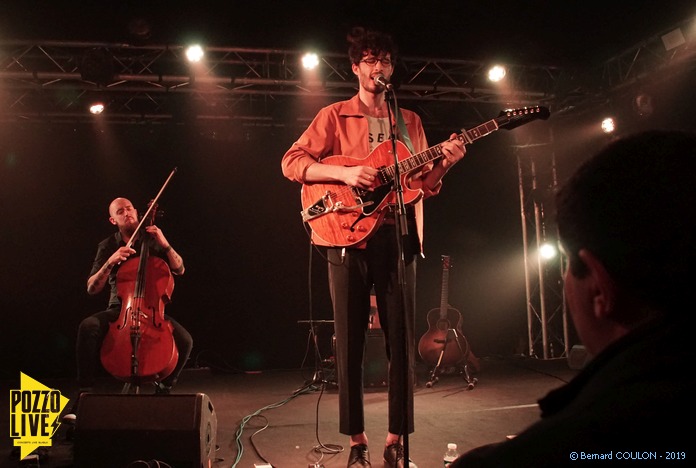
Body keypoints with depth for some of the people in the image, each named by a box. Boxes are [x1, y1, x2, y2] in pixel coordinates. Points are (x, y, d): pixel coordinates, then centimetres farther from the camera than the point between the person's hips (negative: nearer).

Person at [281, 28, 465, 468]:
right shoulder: (334, 115, 7)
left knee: (402, 340, 2)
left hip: (397, 237, 3)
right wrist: (344, 172, -15)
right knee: (350, 342, 1)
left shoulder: (410, 121, 16)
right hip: (348, 236, -2)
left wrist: (443, 164, -7)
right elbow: (292, 162, -1)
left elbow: (423, 184, 14)